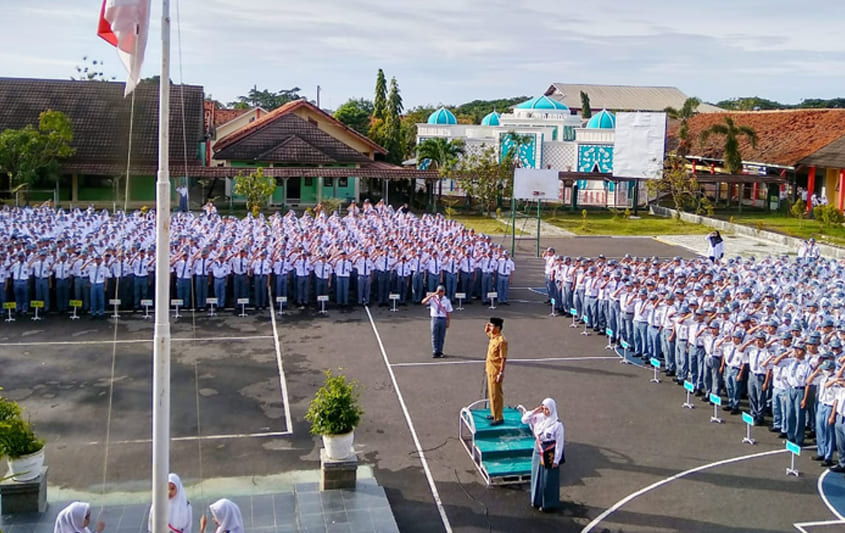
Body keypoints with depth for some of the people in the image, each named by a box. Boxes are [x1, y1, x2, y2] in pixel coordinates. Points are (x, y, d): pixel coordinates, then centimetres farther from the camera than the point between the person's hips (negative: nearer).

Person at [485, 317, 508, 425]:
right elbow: (486, 331, 29)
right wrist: (487, 327, 5)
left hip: (496, 370, -10)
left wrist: (501, 373, -23)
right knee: (491, 393, 18)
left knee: (496, 394, -4)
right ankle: (494, 413, 31)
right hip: (490, 369, 10)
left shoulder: (501, 341, -21)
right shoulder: (492, 336, 5)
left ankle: (499, 418, 2)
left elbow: (503, 358, -21)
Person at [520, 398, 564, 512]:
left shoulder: (557, 424, -21)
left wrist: (556, 460, -14)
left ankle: (549, 503, 25)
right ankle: (537, 499, 37)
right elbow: (524, 420, 2)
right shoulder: (539, 418, -4)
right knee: (537, 476, 19)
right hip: (538, 452, 6)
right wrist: (534, 411, -11)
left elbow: (559, 443, -16)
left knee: (548, 480, 8)